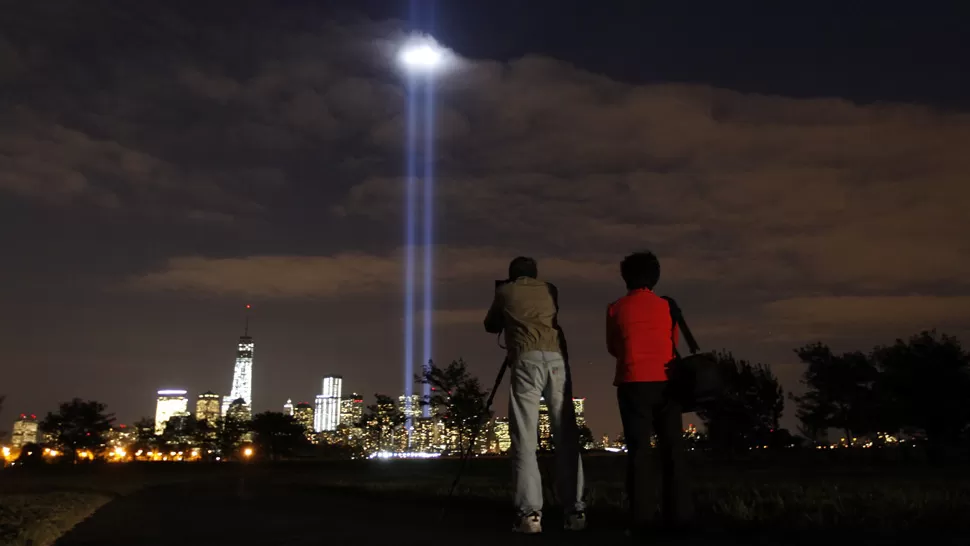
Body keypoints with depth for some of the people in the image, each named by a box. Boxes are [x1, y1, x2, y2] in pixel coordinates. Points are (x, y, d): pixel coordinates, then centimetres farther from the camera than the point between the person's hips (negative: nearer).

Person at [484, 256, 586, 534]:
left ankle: (530, 514, -12)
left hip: (528, 360, -2)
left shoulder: (504, 291, 20)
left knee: (525, 440, -4)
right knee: (566, 439, 6)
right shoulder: (550, 290, 25)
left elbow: (491, 326, 33)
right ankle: (576, 511, 3)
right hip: (557, 360, 3)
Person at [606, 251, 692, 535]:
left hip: (634, 382, -2)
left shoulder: (616, 309, 5)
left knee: (639, 448, -2)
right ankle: (677, 514, 3)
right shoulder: (667, 306, 10)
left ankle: (642, 517, -7)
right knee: (671, 447, 5)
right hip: (666, 381, 2)